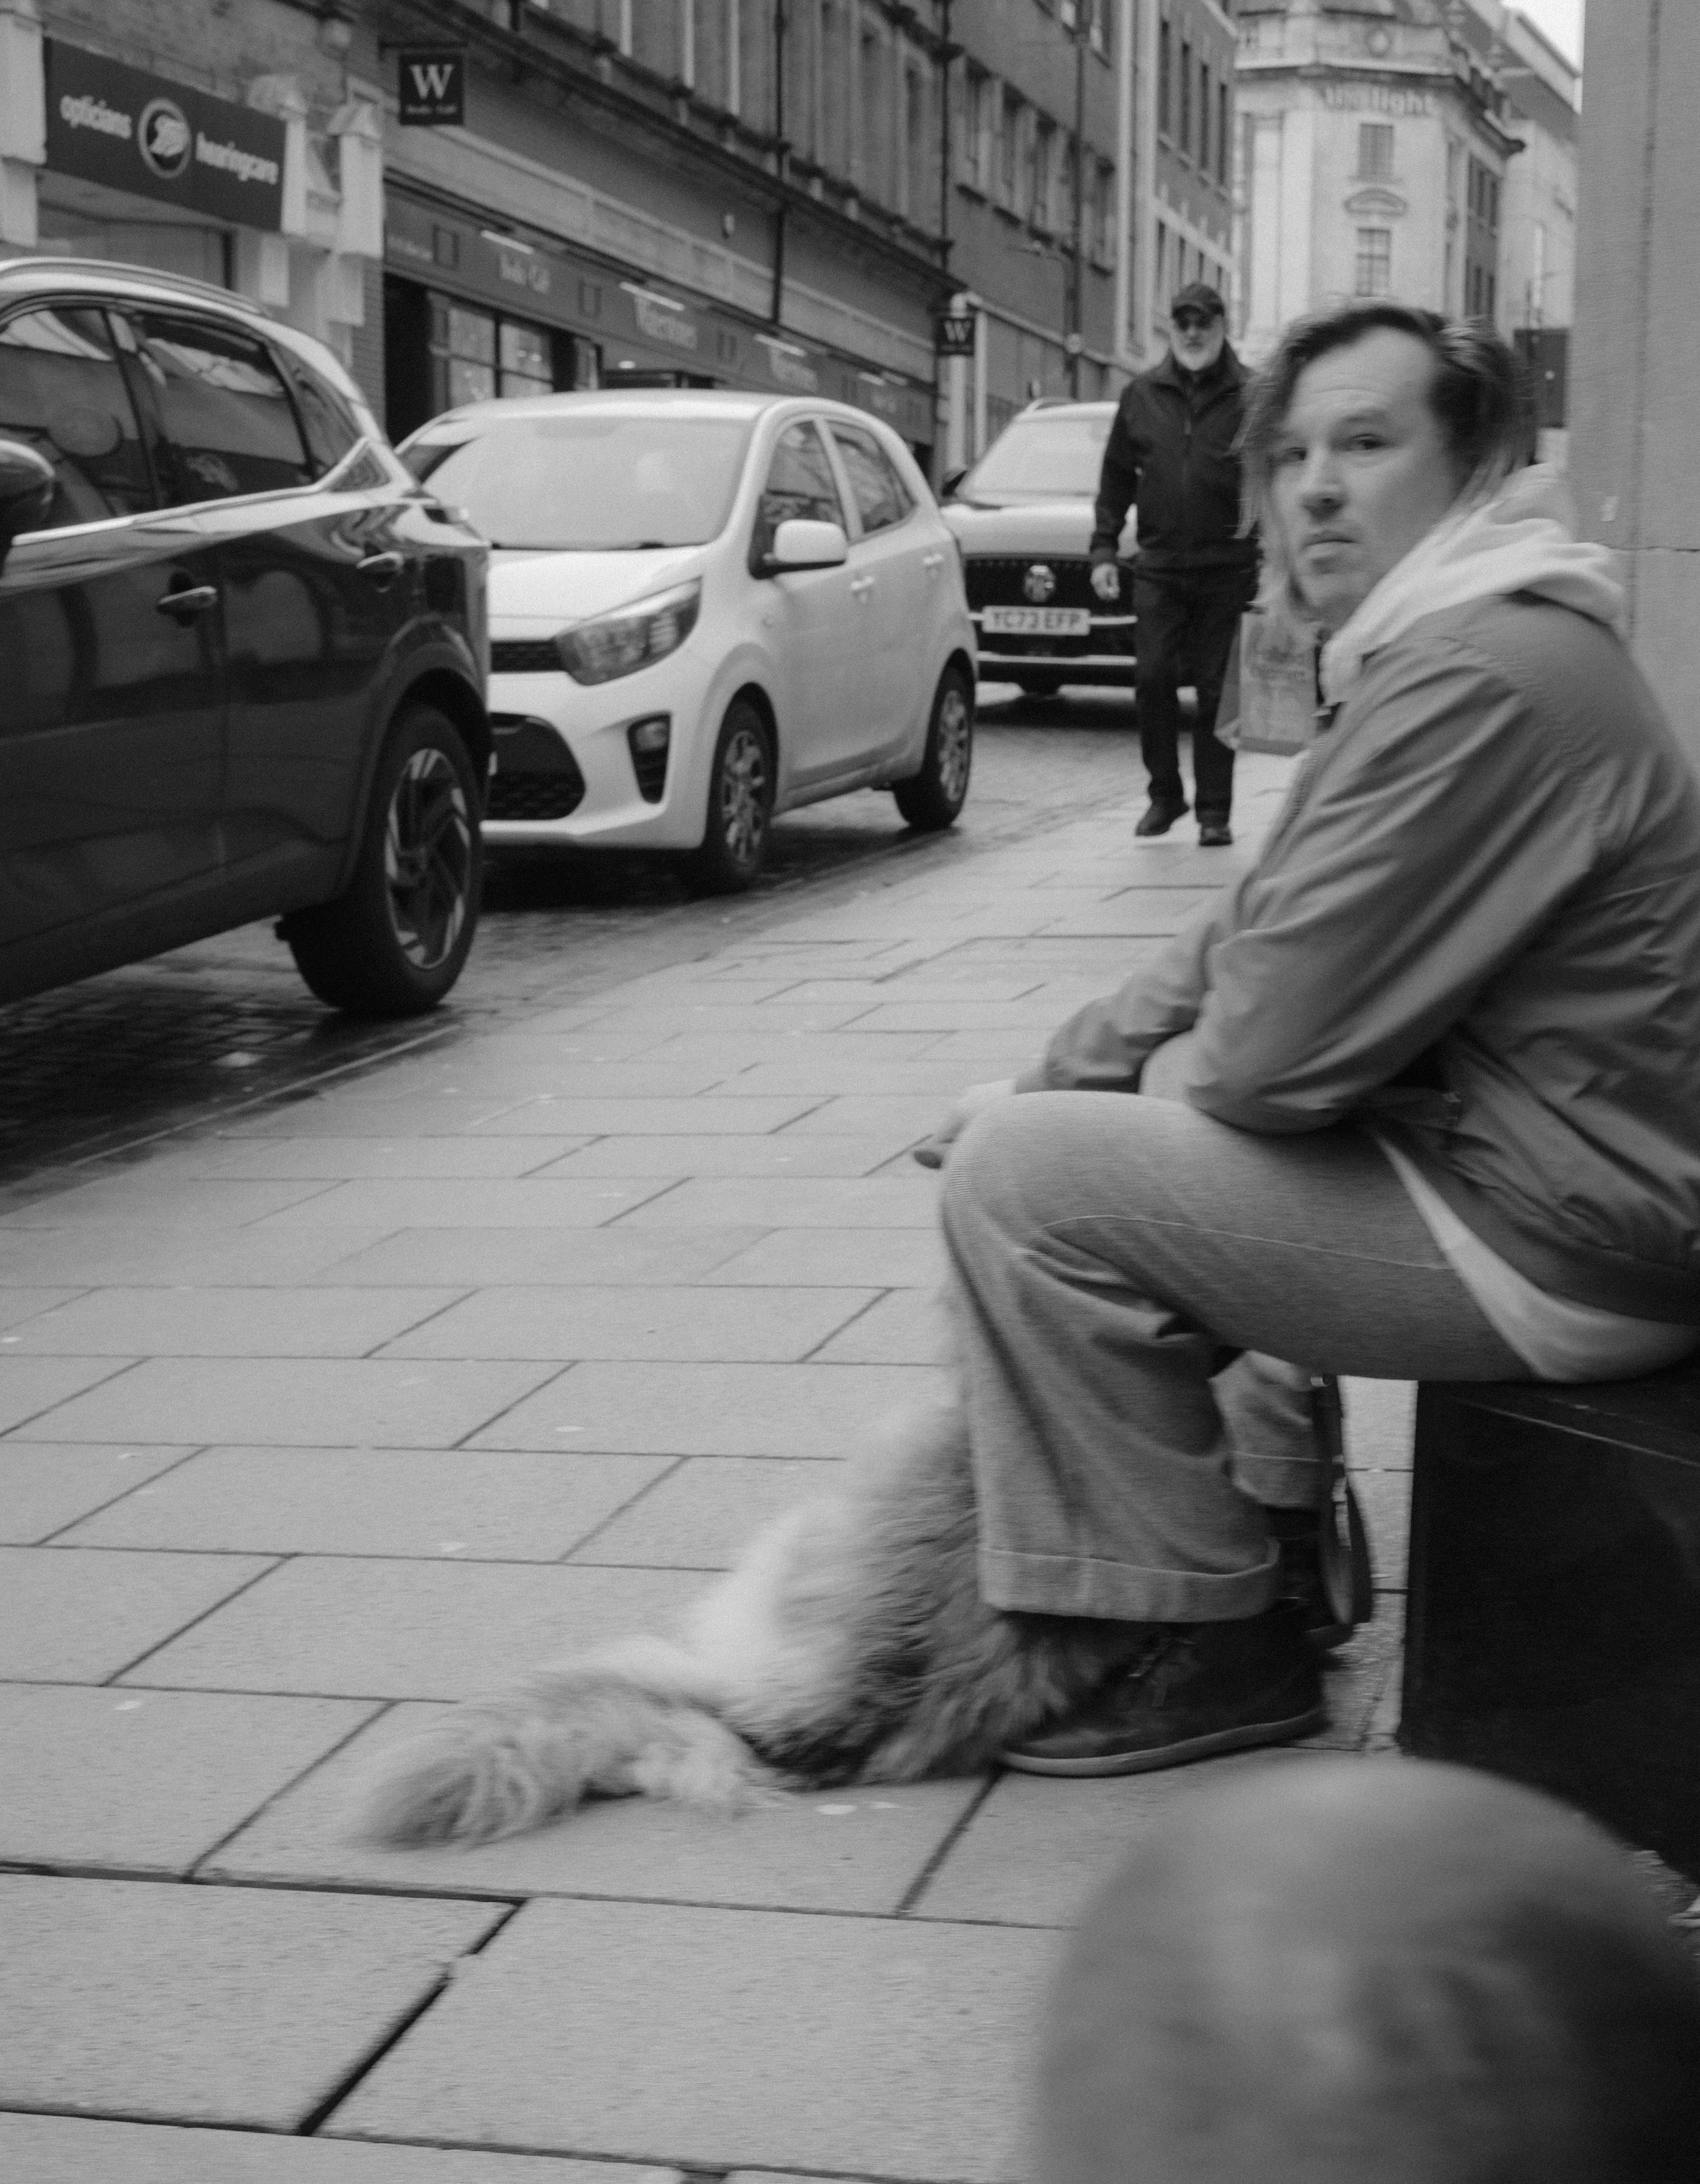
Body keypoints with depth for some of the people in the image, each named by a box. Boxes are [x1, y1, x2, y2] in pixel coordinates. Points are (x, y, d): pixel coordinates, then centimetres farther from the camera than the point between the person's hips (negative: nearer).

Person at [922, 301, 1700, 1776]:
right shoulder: (1430, 647, 14)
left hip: (1564, 1237, -11)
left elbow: (1274, 1048, -24)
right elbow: (1254, 933, 18)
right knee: (1038, 1130, 20)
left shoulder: (1484, 672, -22)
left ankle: (1213, 1648, -4)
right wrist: (1046, 1083, 6)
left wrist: (1070, 1104, -2)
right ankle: (1269, 1526, 23)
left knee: (1019, 1176, -14)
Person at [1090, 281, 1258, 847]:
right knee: (1153, 677, -4)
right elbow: (1116, 478, 14)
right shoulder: (1141, 396, 9)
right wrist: (1103, 549, 7)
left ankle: (1214, 811, 8)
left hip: (1228, 569, -2)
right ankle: (1164, 794, 13)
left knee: (1216, 689, 1)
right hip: (1159, 566, 2)